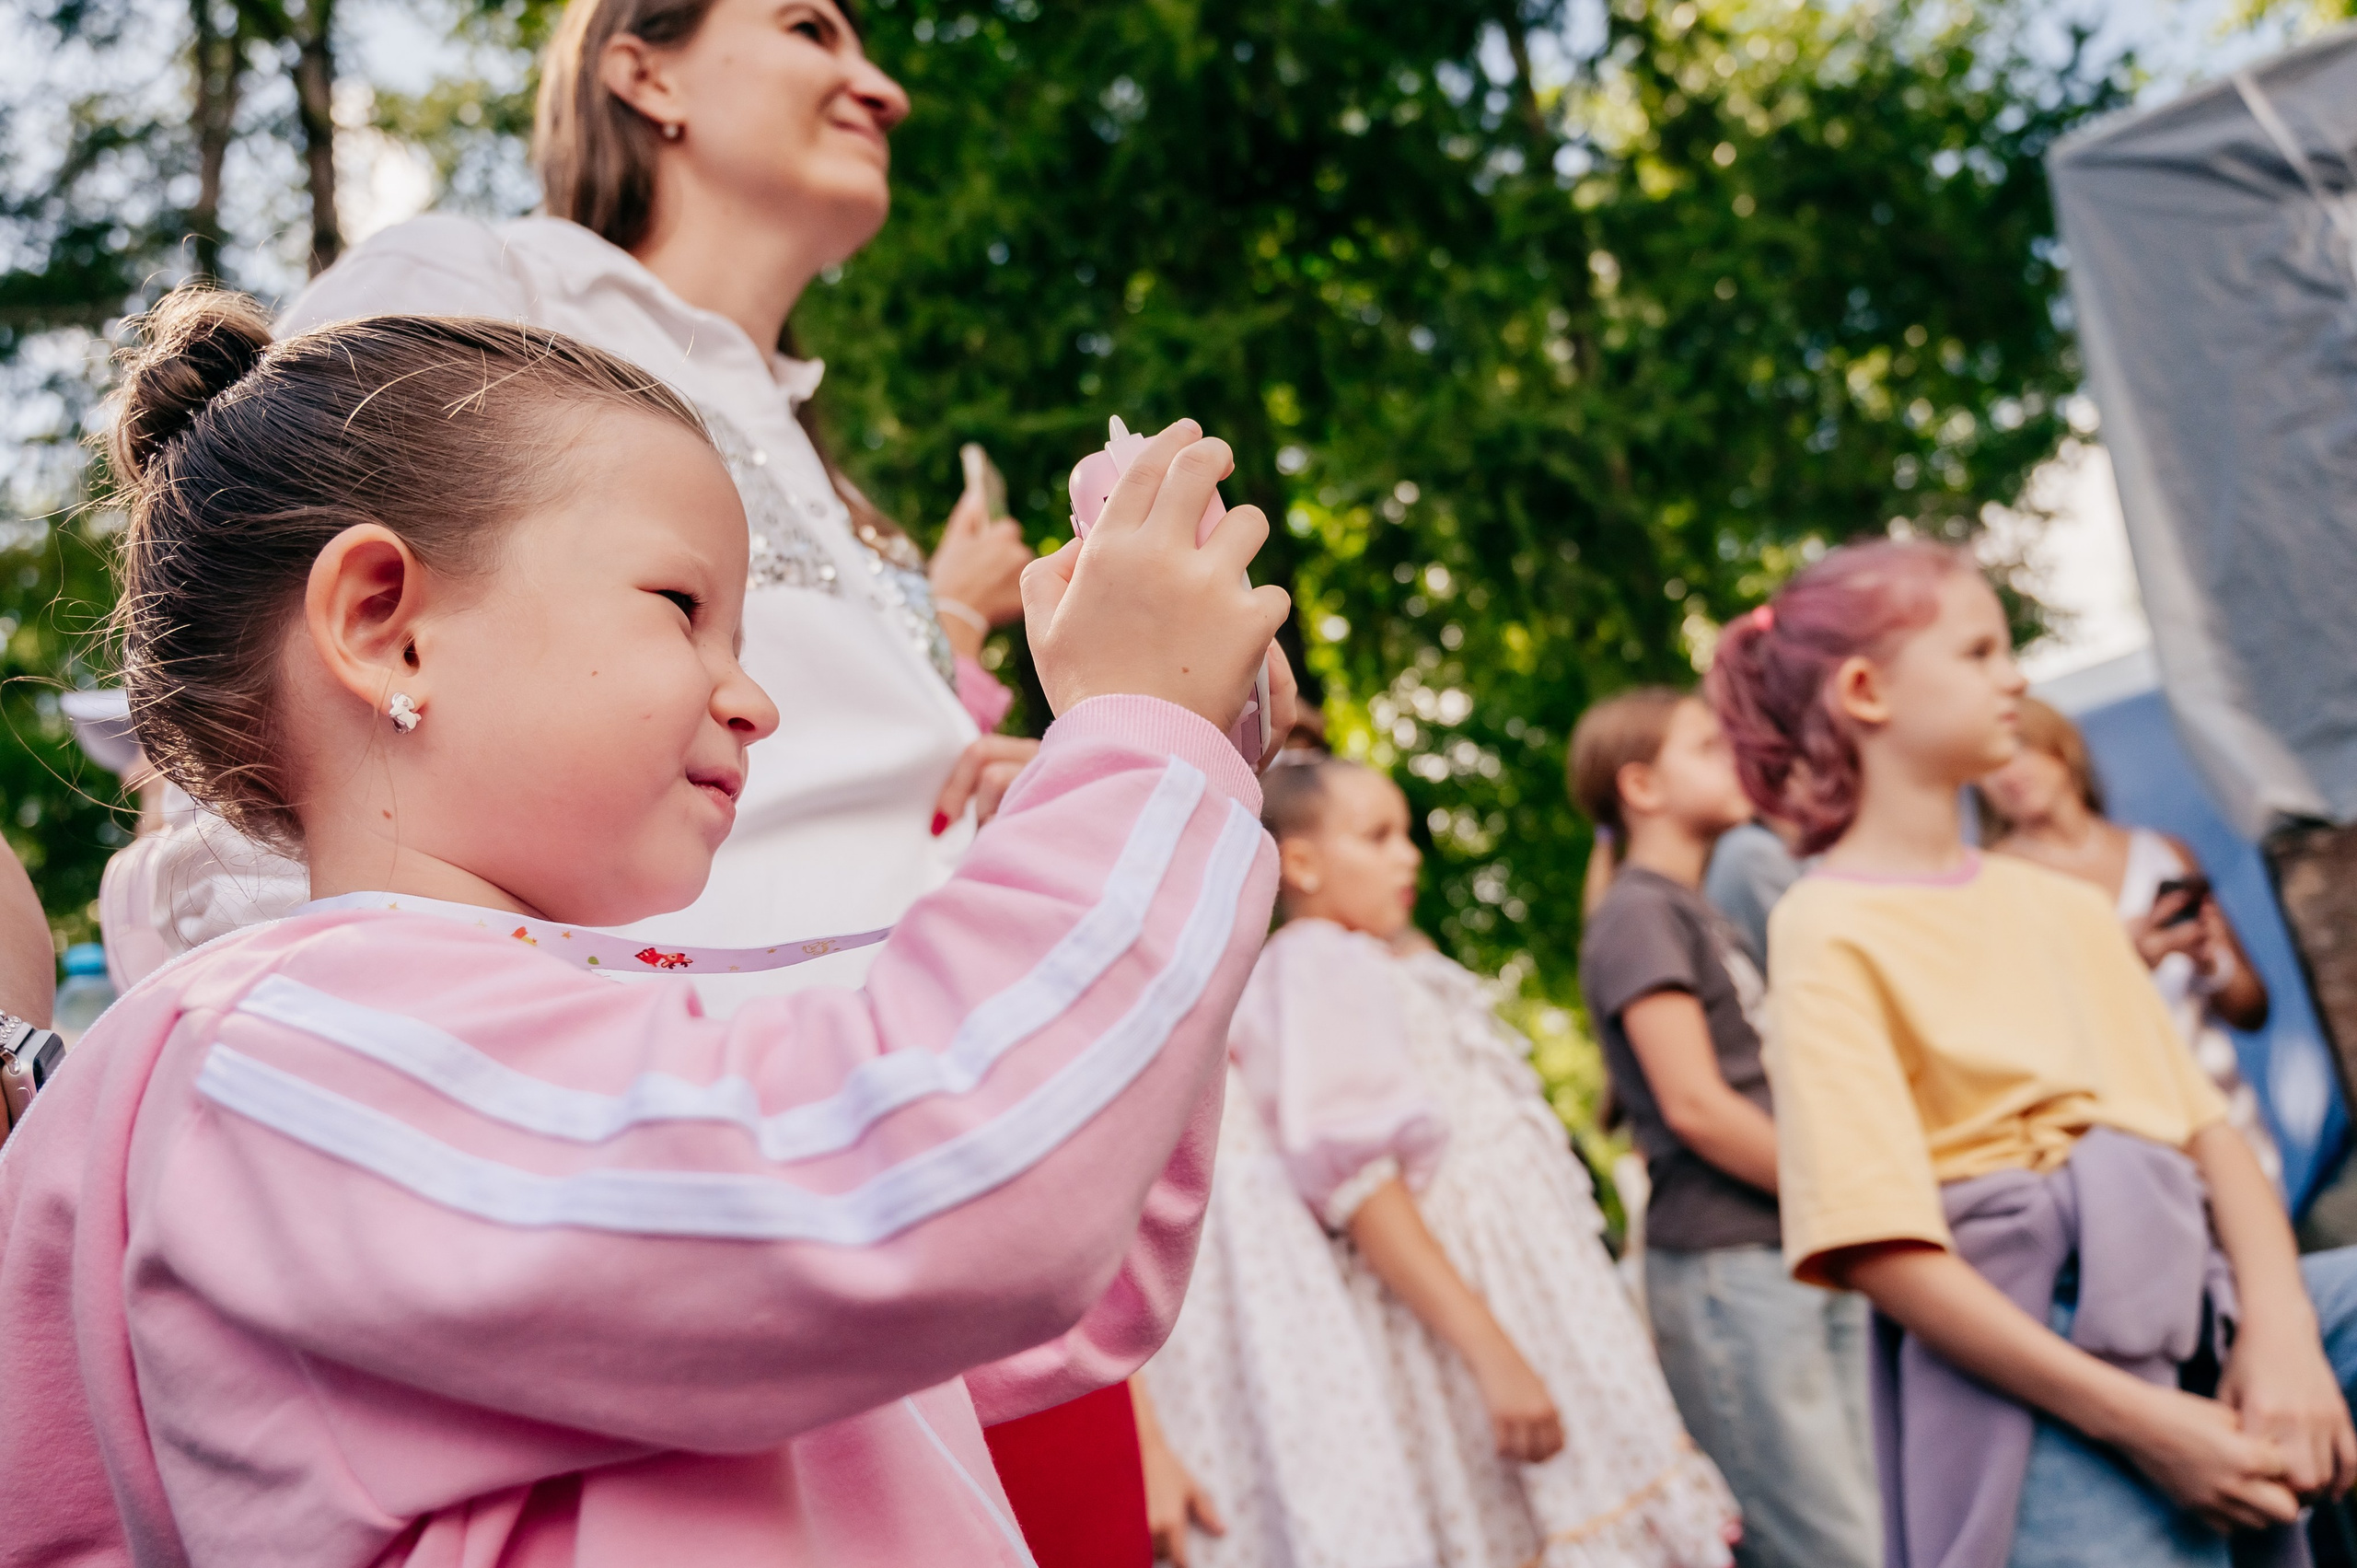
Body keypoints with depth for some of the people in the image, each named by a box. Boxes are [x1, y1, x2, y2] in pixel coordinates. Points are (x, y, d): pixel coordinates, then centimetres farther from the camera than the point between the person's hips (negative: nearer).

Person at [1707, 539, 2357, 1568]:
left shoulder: (2063, 905, 18)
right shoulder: (1830, 932, -3)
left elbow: (2207, 1124, 10)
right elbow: (1881, 1250, -12)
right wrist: (2143, 1423, -17)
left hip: (2197, 1297, 6)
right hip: (2020, 1353, -6)